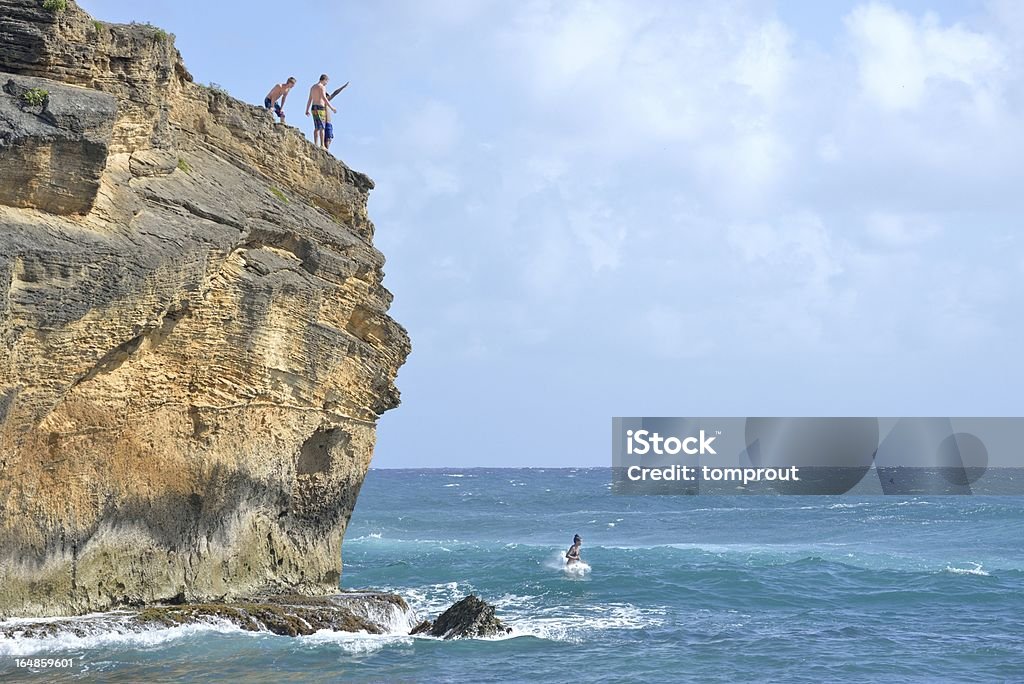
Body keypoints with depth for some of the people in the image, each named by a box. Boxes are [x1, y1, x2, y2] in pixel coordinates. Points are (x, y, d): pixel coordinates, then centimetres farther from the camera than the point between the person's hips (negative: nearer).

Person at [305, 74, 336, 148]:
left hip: (314, 108, 8)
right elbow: (324, 98, -21)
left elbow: (309, 100, 20)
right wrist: (331, 108, -22)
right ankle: (322, 145, -13)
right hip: (320, 108, -8)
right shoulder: (322, 87, -9)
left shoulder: (313, 87, 17)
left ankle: (316, 144, 8)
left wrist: (307, 111, 24)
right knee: (321, 127, -8)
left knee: (317, 128, 11)